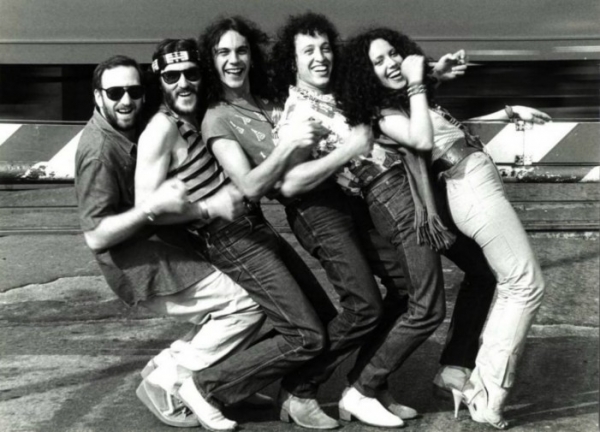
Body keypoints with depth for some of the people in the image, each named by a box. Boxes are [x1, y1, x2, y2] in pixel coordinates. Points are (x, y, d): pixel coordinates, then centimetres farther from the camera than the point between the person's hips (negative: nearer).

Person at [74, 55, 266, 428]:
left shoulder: (129, 131, 10)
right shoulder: (99, 149, -19)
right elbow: (96, 236, -23)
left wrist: (208, 205, 0)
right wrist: (154, 205, -32)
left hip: (166, 250, 9)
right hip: (144, 267, -9)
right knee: (246, 307, -13)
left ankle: (165, 367, 14)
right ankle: (166, 383, -4)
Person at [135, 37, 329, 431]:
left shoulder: (199, 119, 11)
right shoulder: (162, 128, -14)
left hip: (256, 229, 9)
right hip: (233, 241, -9)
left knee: (325, 318, 11)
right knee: (307, 336, -9)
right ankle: (205, 388, 0)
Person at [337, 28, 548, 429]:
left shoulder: (415, 100, 16)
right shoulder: (387, 115, -11)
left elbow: (456, 127, 31)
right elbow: (423, 140, -31)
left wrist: (510, 112, 29)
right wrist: (416, 83, -24)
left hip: (482, 186, 9)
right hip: (475, 189, -9)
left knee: (513, 286, 14)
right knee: (528, 284, -9)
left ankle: (480, 384, 14)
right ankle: (487, 397, -8)